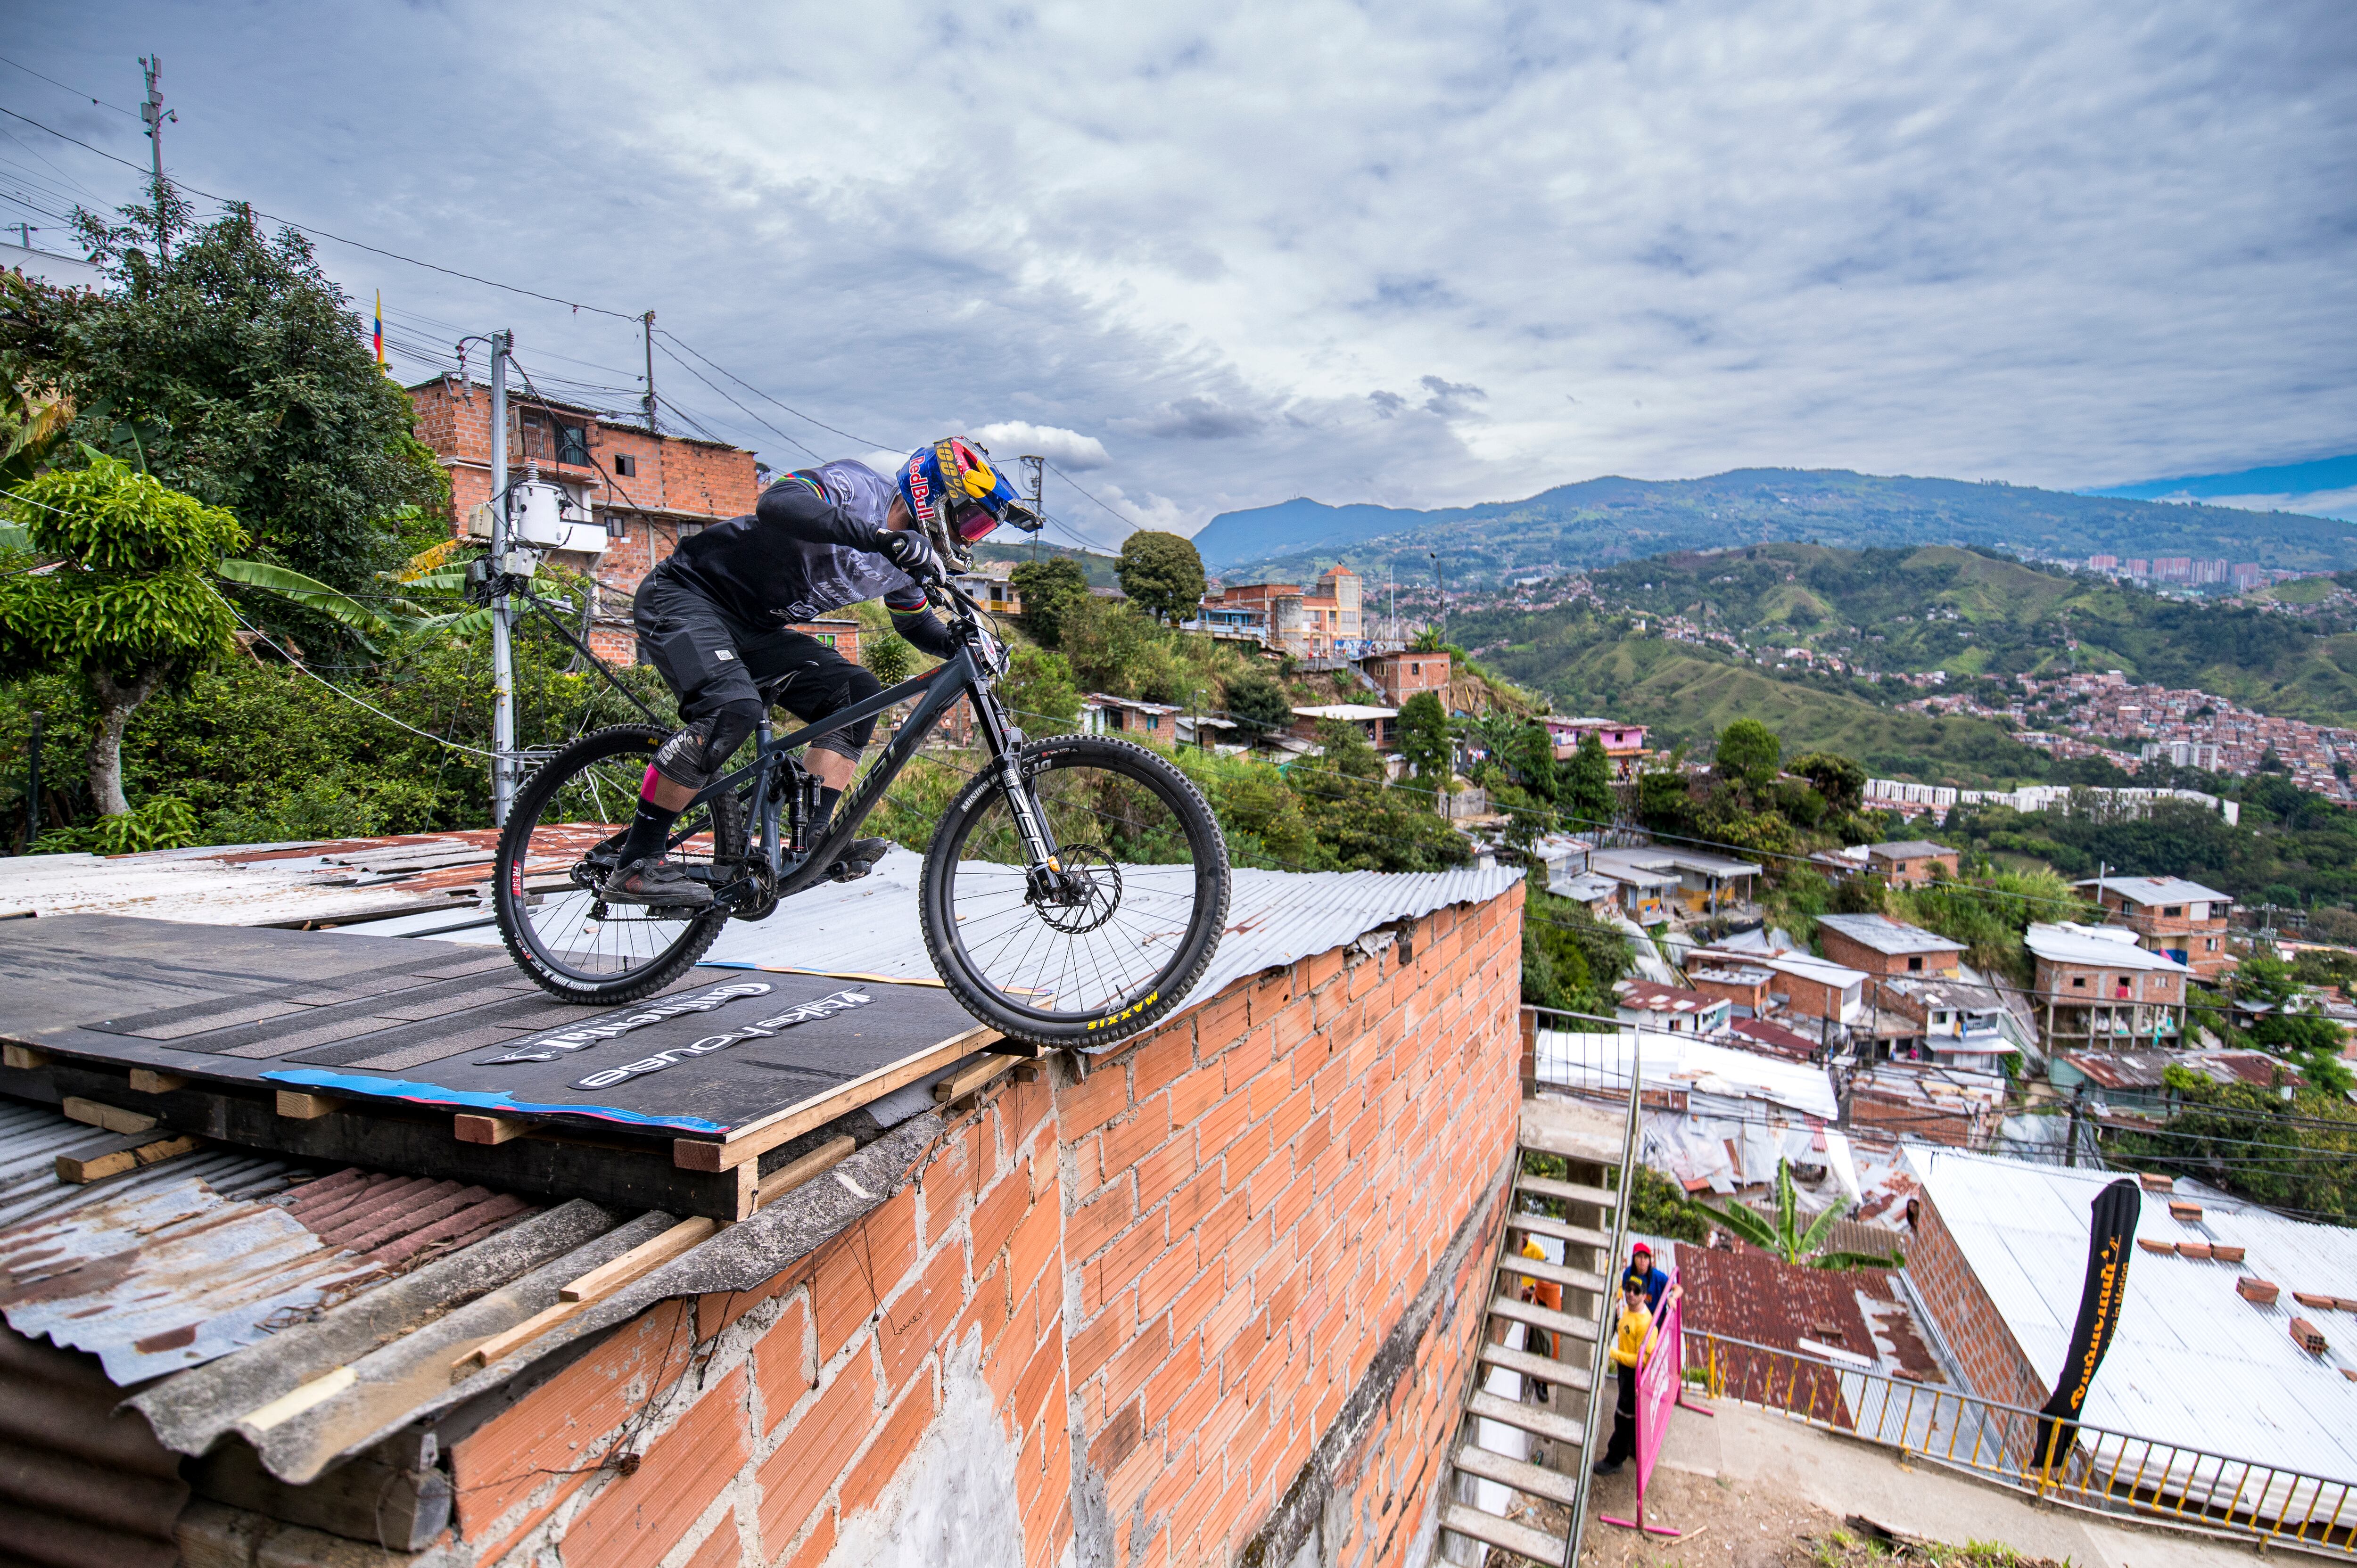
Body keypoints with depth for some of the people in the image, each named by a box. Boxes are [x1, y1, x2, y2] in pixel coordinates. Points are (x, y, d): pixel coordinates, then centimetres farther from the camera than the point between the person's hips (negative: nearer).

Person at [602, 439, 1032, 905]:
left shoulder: (904, 561, 4)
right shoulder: (859, 487, -20)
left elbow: (916, 622, 22)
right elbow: (777, 503, -39)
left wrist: (963, 645, 0)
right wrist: (880, 537, -49)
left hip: (755, 629, 9)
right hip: (685, 596, -8)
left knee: (858, 694, -7)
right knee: (734, 708, -31)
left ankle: (812, 837, -9)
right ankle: (634, 866, -21)